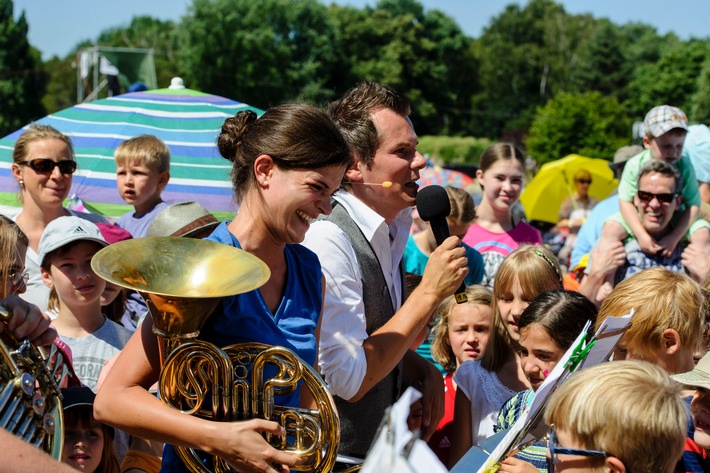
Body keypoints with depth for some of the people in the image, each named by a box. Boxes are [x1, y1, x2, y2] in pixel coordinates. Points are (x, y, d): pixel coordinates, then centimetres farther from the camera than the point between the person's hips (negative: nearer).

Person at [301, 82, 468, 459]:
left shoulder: (391, 232, 3)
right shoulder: (327, 240, -22)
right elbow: (348, 378, -24)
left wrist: (423, 371, -2)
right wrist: (430, 291, -21)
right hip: (335, 456, -8)